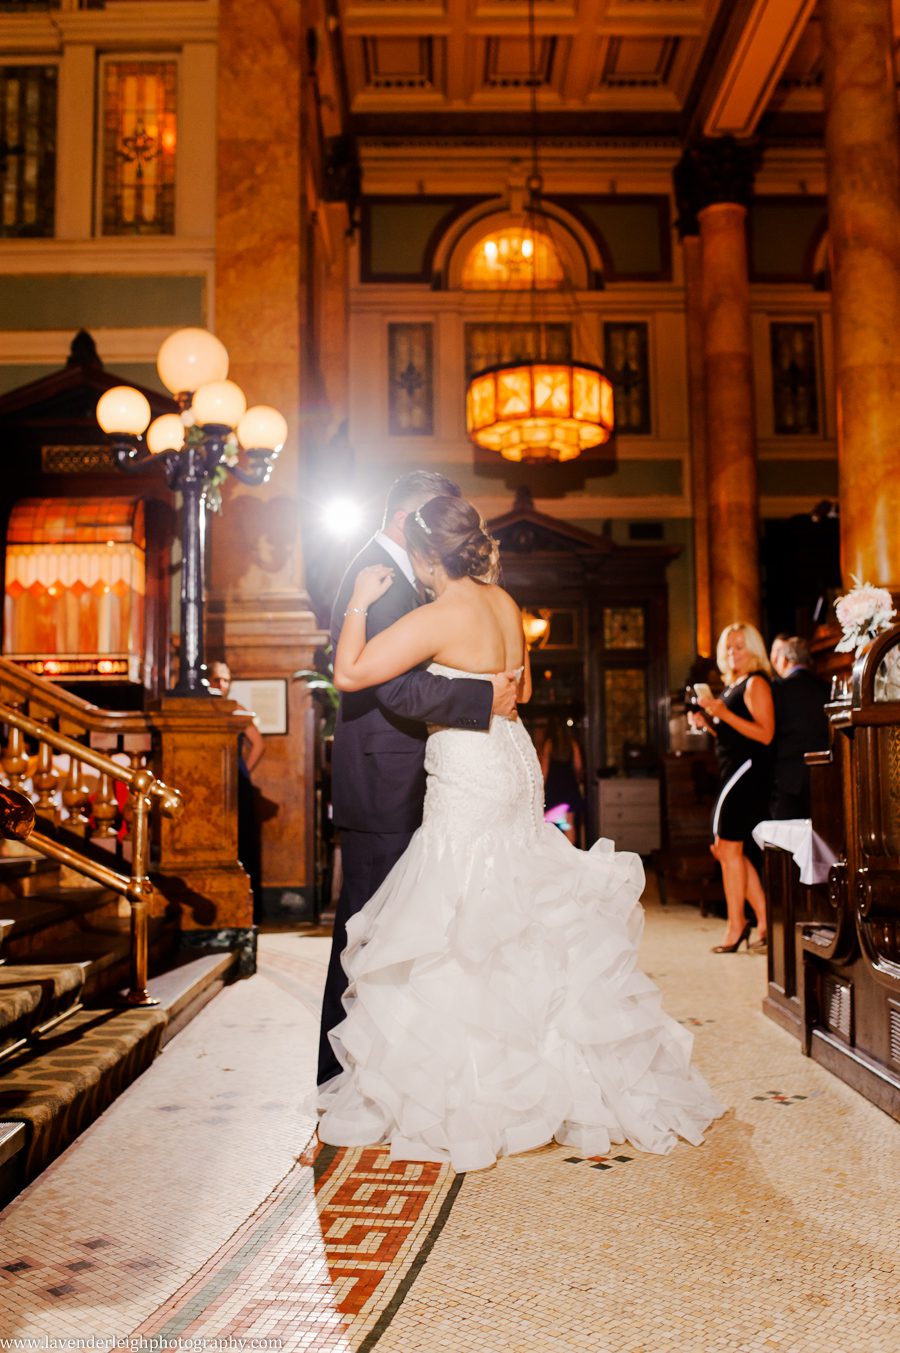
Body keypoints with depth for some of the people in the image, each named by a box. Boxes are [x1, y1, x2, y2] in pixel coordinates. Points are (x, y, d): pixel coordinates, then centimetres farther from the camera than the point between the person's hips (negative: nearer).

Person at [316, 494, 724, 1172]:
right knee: (527, 929, 18)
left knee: (459, 937, 1)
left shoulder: (441, 616, -17)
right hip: (513, 767, 9)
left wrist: (360, 603, -5)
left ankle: (470, 1095, 12)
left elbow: (350, 673, -18)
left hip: (469, 782, -9)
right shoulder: (504, 602, 7)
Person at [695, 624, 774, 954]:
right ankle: (764, 920, 16)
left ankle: (736, 928, 0)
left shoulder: (756, 682, -9)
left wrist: (722, 712, -22)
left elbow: (765, 734, -19)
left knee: (728, 847, -7)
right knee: (725, 849, 11)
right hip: (734, 772, 10)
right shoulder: (733, 686, 19)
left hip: (747, 770, -10)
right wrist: (708, 723, 7)